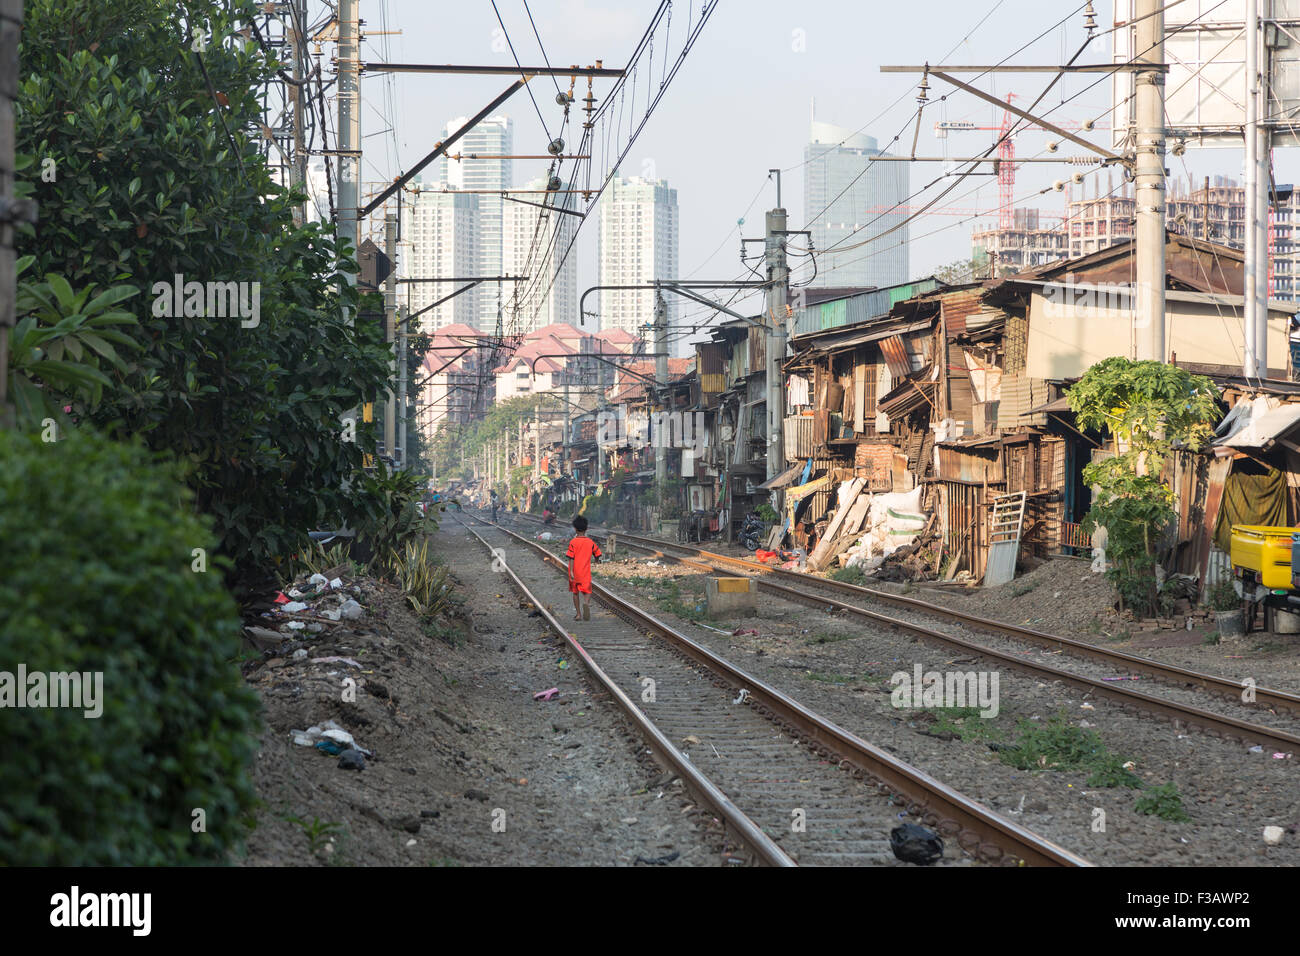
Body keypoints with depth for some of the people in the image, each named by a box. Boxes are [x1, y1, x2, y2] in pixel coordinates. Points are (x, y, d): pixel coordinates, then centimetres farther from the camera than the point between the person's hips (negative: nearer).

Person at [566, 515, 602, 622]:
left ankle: (578, 614, 16)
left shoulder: (573, 542, -7)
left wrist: (571, 572, -15)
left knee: (575, 592, 14)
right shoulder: (590, 542, -1)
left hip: (575, 572, -1)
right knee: (586, 592, 3)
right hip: (586, 572, 1)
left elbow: (571, 557, -13)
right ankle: (586, 603, -32)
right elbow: (597, 554, 6)